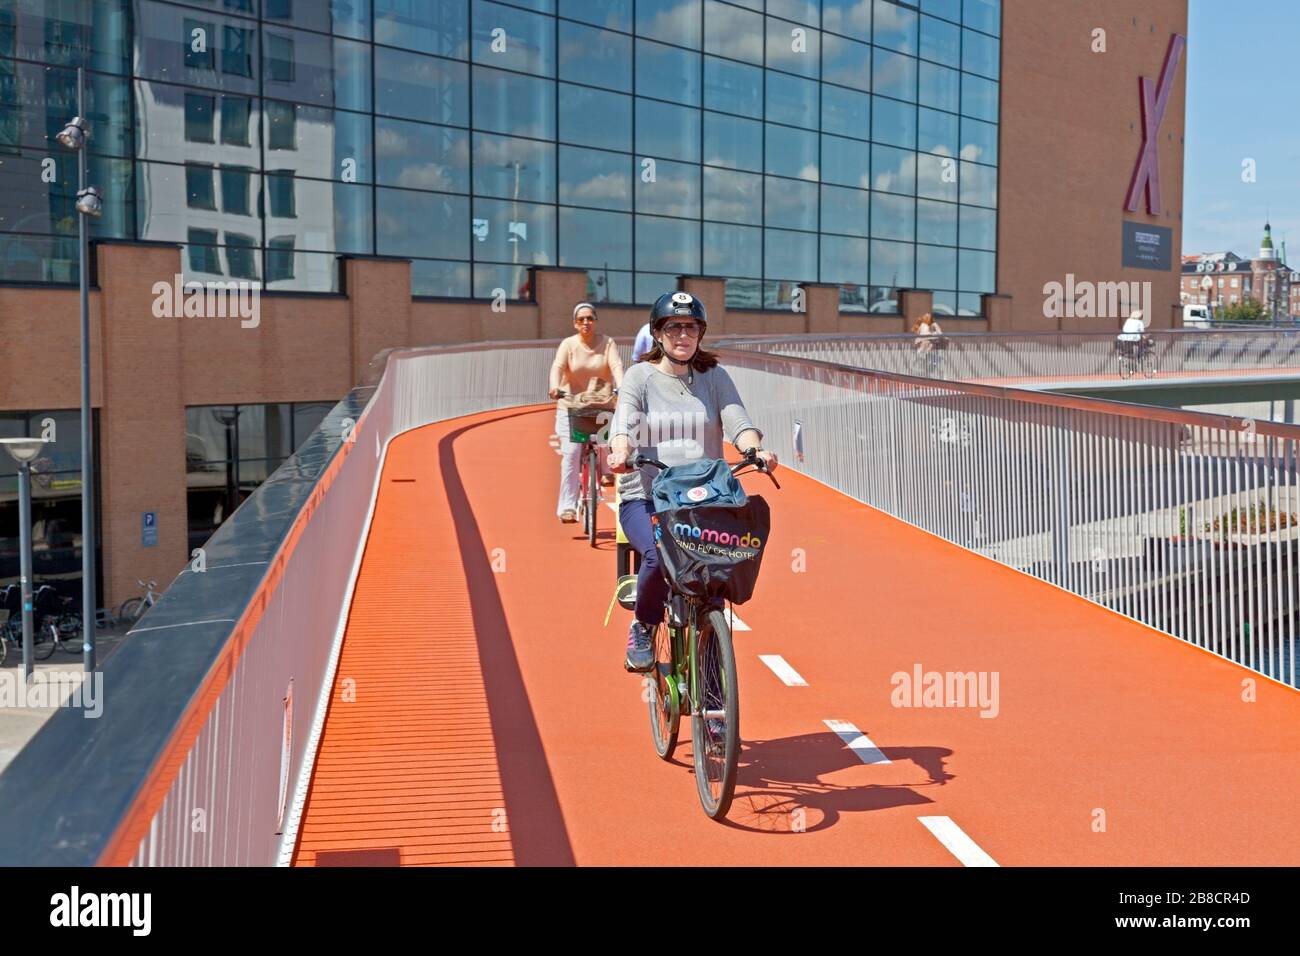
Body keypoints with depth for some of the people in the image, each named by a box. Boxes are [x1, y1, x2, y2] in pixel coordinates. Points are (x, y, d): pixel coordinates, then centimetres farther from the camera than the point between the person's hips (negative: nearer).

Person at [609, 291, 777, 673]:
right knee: (658, 555, -30)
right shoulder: (640, 376, 6)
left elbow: (737, 420, -3)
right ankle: (643, 628, 0)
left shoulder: (714, 376, 12)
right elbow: (624, 421, -11)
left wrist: (756, 450, -25)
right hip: (645, 498, -2)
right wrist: (621, 451, -34)